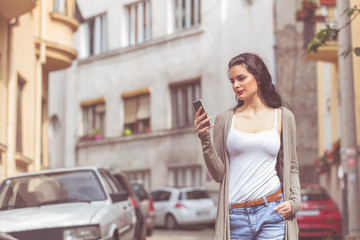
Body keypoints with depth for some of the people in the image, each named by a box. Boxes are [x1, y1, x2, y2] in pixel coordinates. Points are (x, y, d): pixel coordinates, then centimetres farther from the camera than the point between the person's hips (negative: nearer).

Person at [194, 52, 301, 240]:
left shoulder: (283, 117, 7)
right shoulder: (225, 120, 6)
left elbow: (291, 168, 13)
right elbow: (218, 174, 3)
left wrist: (294, 201, -2)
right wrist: (205, 139, -8)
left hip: (271, 212, 0)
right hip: (235, 217, 1)